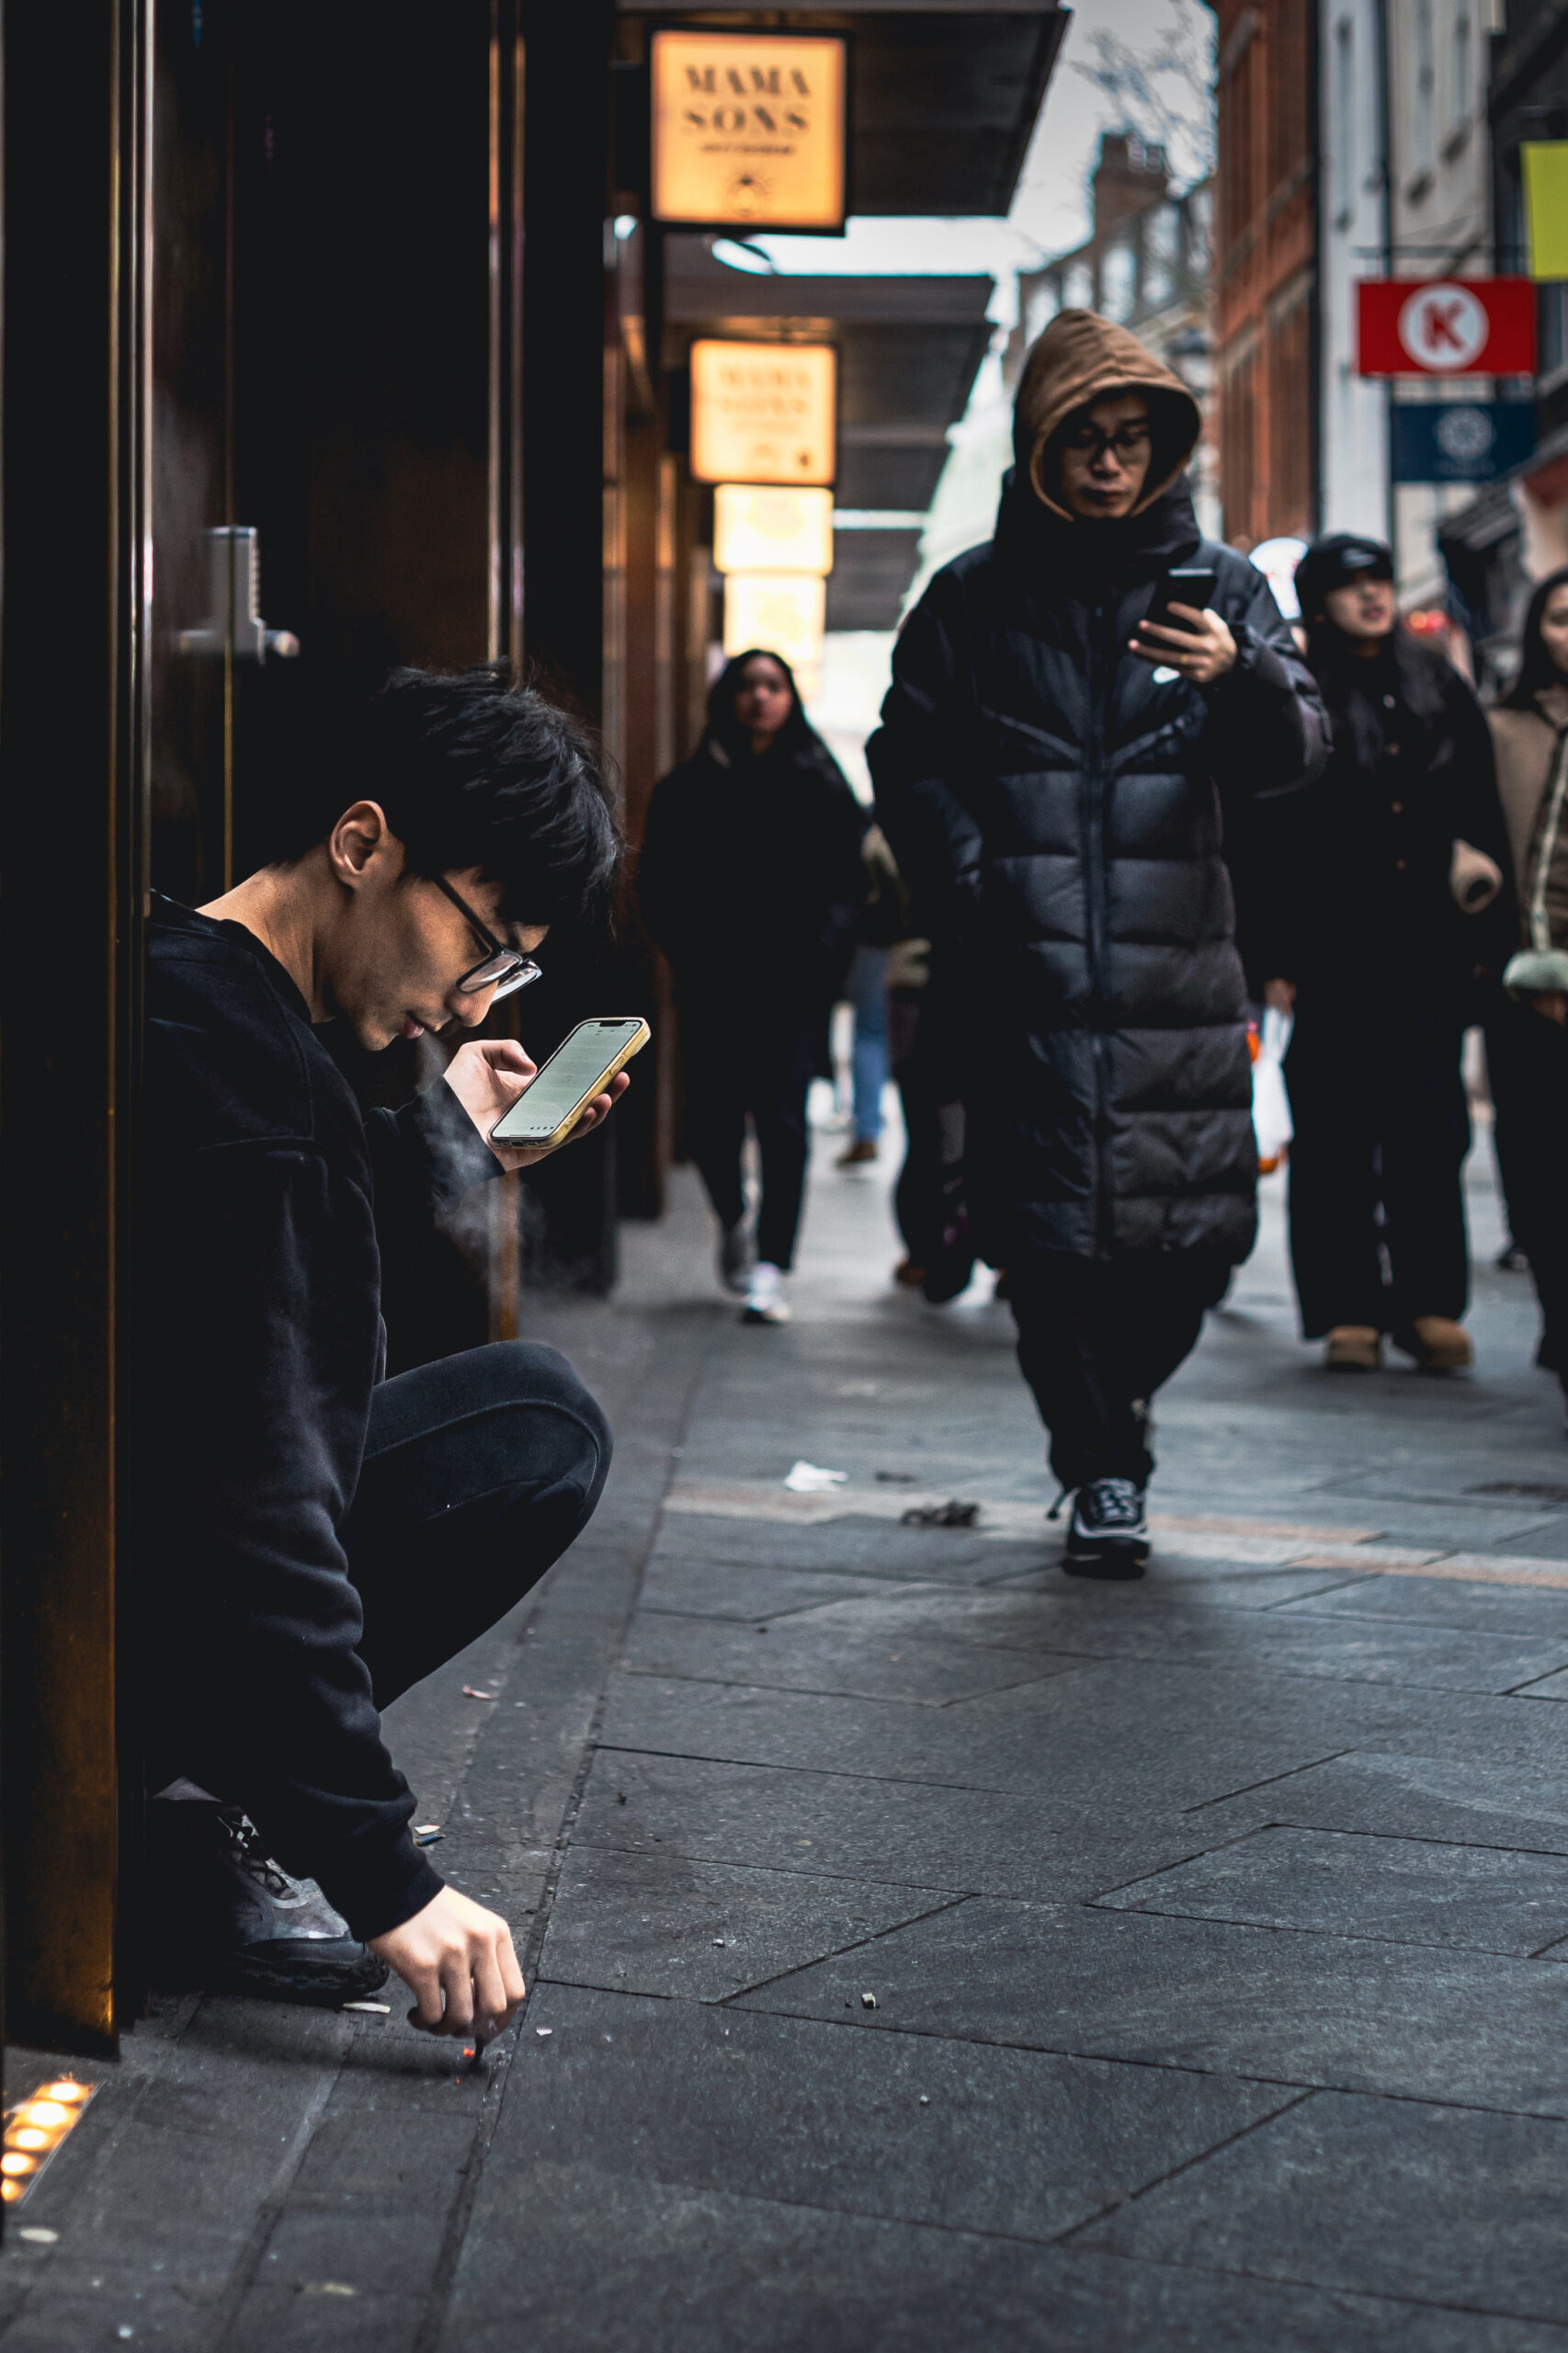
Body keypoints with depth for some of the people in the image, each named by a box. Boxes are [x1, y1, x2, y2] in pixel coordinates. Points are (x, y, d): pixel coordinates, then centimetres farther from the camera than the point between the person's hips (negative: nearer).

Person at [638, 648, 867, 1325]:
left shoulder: (820, 788, 9)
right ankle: (733, 1223, 32)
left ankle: (770, 1270, -10)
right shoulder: (686, 790, 11)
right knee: (712, 1118, 1)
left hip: (794, 985, -1)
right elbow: (659, 888, 9)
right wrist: (692, 953, -5)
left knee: (782, 1118, -10)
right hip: (713, 986, 1)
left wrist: (814, 950, -11)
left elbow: (847, 882, 4)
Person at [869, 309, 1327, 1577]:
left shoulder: (1219, 581, 10)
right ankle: (1104, 1470, 12)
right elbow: (912, 760, 9)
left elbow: (1294, 752, 1)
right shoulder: (975, 595, 8)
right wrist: (972, 900, -5)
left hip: (1179, 967, 1)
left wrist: (1244, 680, -22)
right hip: (1031, 976, -1)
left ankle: (1113, 1402, 29)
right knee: (1056, 1233, -5)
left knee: (1201, 1232, 1)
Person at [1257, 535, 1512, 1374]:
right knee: (1336, 1133, 0)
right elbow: (1264, 836, -4)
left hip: (1429, 953, 3)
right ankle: (1347, 1311, 5)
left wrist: (1485, 930, 8)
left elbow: (1483, 817, 16)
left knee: (1430, 1124, -1)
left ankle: (1429, 1304, 5)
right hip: (1334, 952, -3)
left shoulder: (1441, 692, 14)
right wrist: (1274, 952, -11)